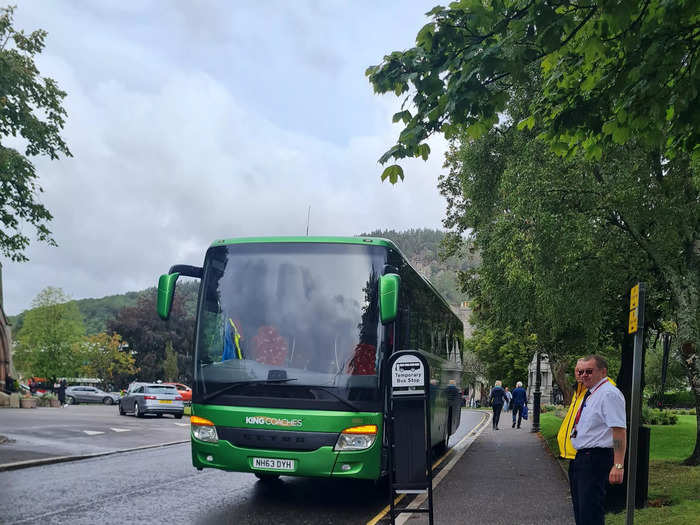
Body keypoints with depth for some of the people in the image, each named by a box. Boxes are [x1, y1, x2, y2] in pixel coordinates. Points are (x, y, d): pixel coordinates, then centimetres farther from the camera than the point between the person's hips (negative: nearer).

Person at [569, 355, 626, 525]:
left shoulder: (609, 394, -15)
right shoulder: (589, 394, 15)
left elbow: (620, 431, -22)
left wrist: (618, 465, -26)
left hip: (596, 459, -11)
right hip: (580, 459, 11)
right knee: (579, 510, 18)